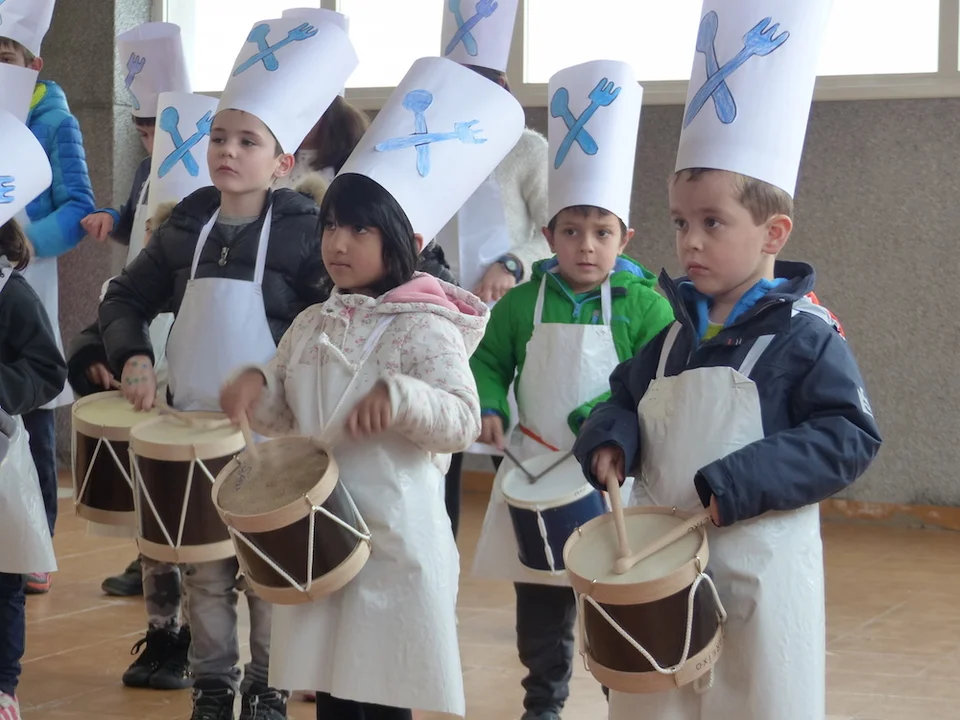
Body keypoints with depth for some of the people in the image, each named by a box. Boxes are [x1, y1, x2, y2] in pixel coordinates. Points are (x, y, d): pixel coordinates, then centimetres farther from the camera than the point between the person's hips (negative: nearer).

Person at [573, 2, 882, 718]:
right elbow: (625, 398, 23)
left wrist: (736, 483, -22)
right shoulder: (676, 337, 10)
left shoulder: (805, 338, -9)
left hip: (756, 573, -6)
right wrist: (610, 440, -1)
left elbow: (849, 437, -15)